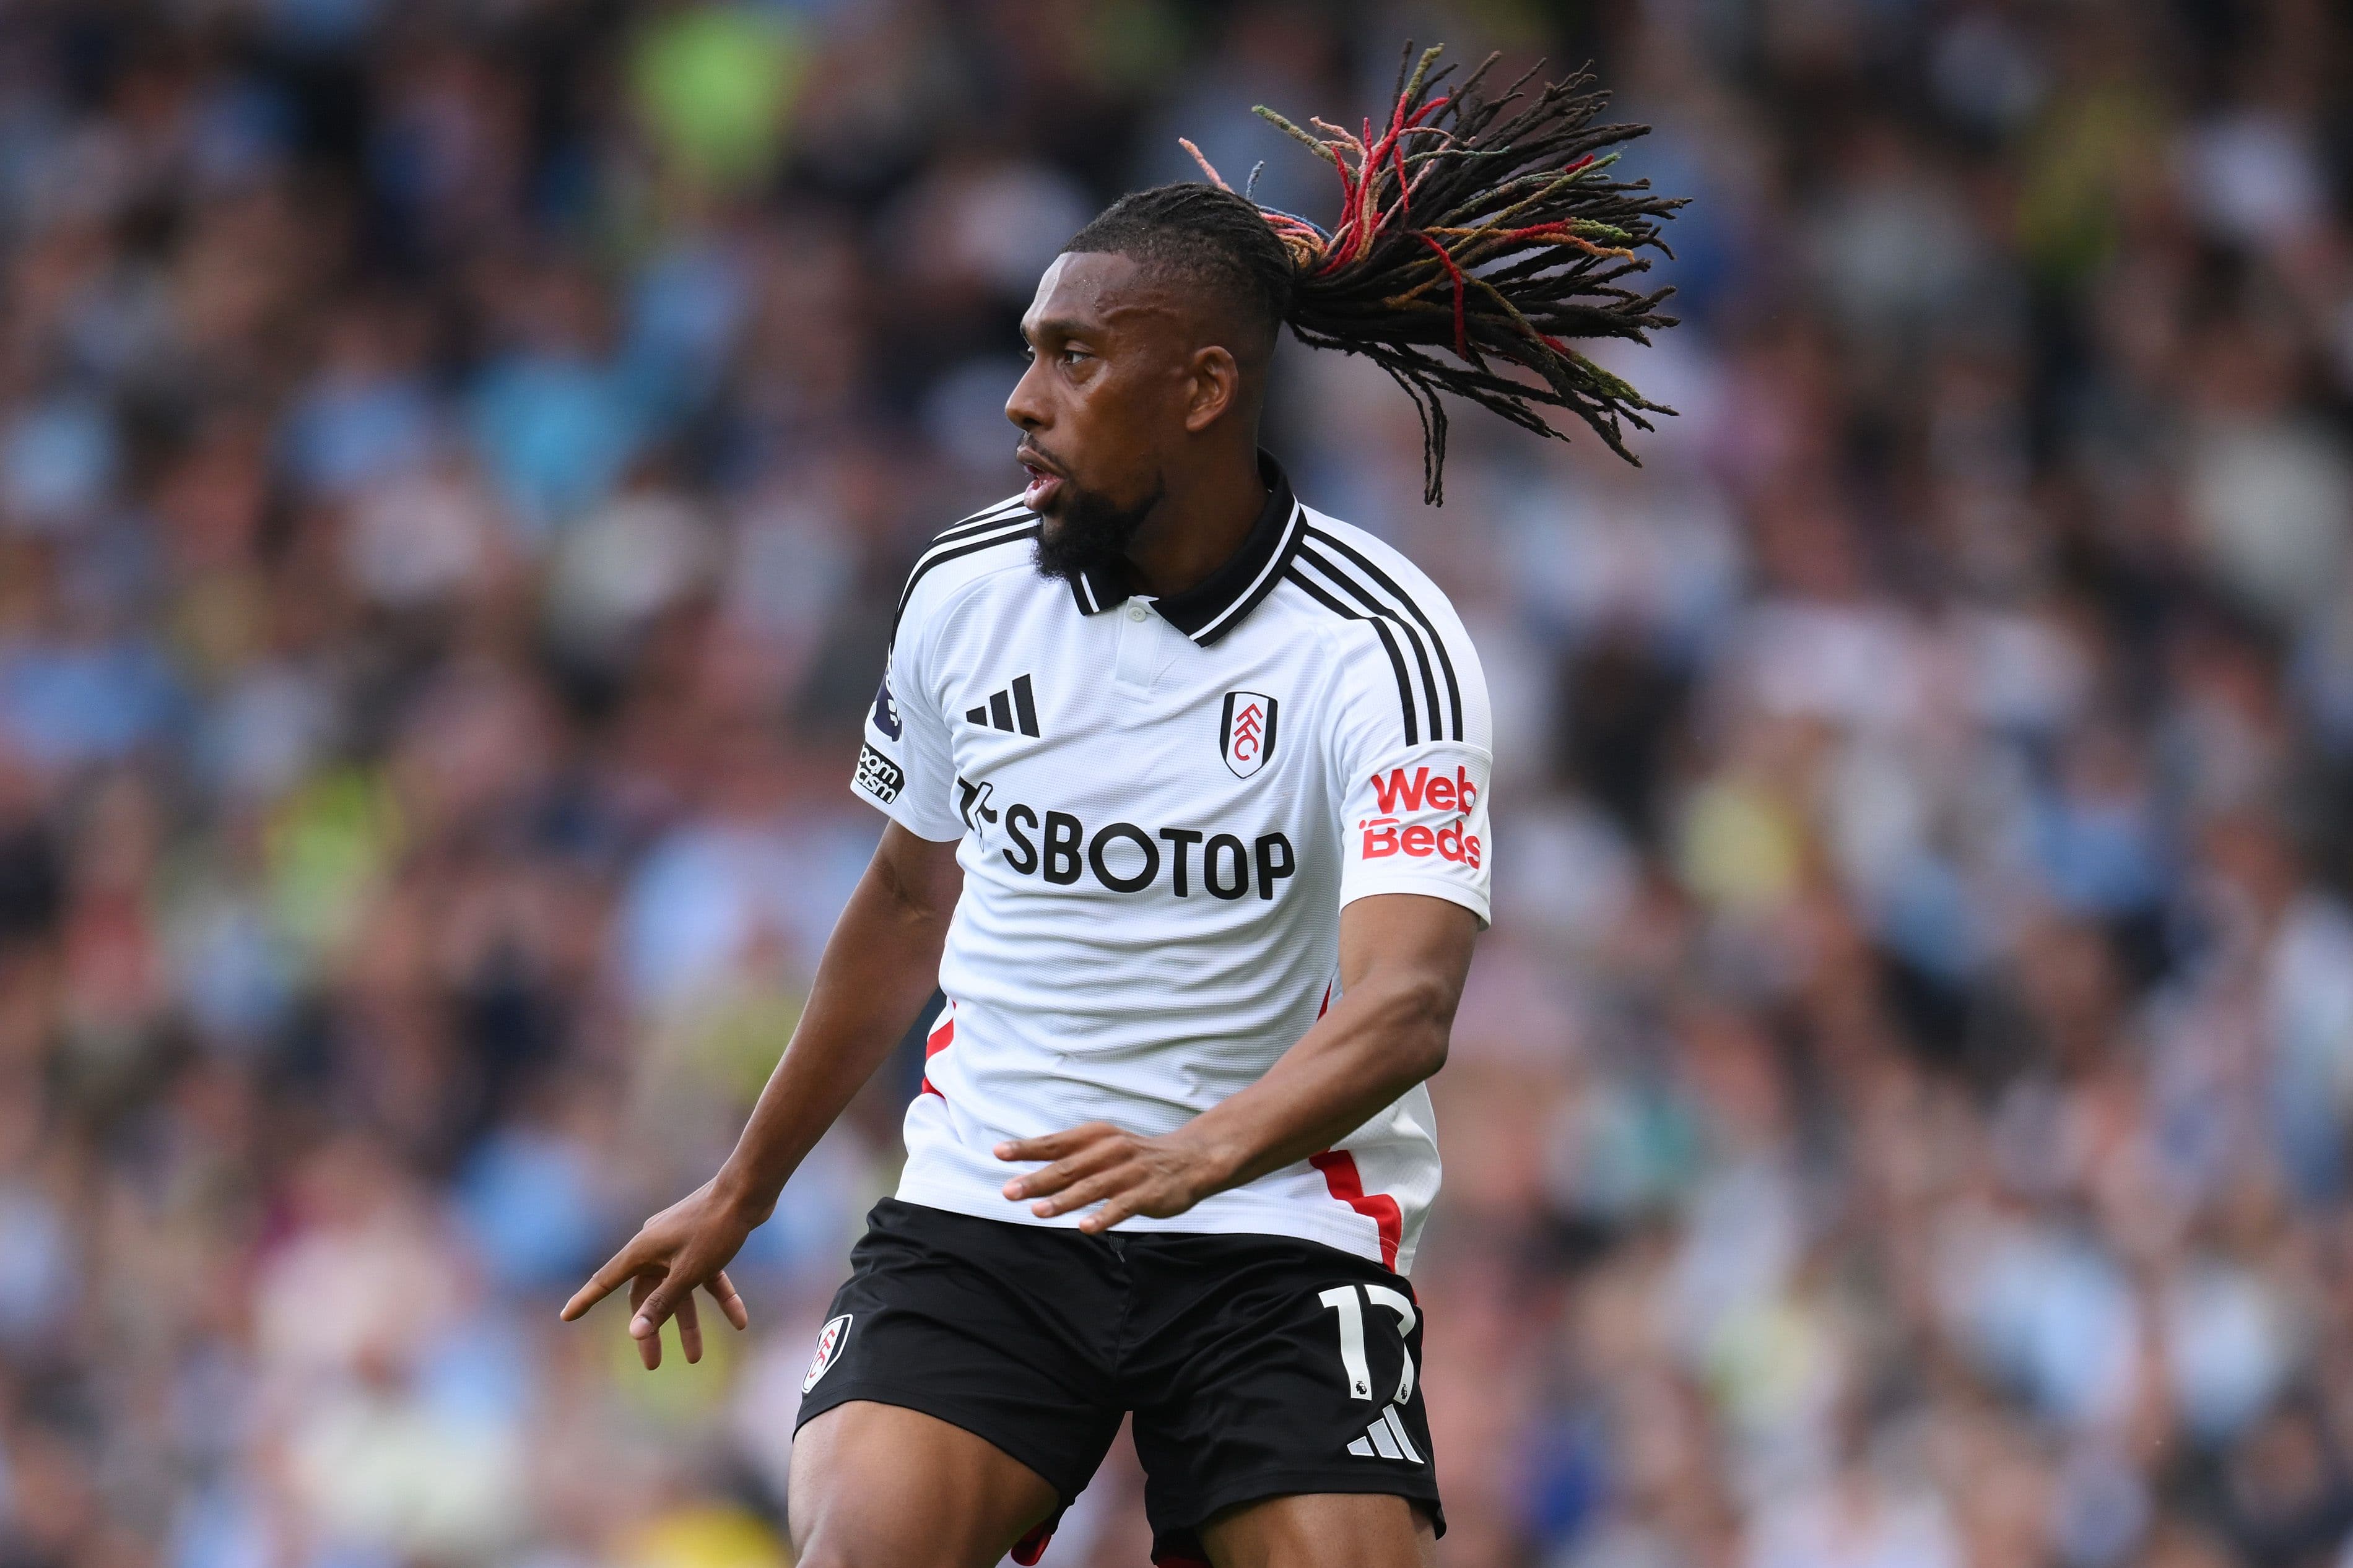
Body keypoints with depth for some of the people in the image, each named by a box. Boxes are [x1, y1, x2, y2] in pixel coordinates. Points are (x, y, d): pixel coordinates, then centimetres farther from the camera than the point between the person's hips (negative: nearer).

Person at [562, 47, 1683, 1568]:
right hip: (979, 1215, 3)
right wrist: (744, 1192, 27)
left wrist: (1203, 1152, -45)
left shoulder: (1380, 645, -13)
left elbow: (1406, 999, -26)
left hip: (1279, 1230, -2)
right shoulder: (967, 589, 2)